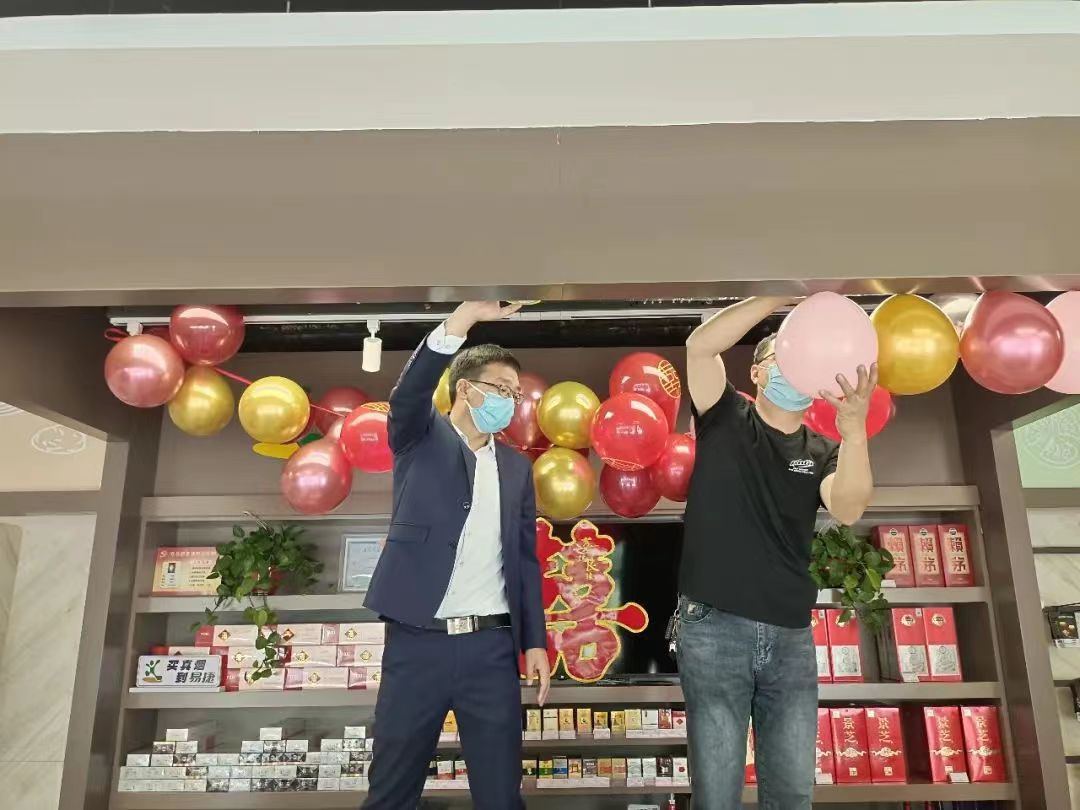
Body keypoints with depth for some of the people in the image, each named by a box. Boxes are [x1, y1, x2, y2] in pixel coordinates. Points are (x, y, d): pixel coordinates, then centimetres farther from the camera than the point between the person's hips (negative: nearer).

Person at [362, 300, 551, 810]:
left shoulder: (516, 466, 13)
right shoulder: (422, 438, 3)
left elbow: (524, 558, 12)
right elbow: (408, 394, -19)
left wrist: (534, 640, 6)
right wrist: (465, 317, -30)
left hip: (491, 647, 3)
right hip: (416, 643, -3)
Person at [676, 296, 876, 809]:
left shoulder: (822, 453, 10)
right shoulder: (725, 421, 3)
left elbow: (848, 510, -12)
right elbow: (700, 345, -14)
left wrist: (853, 426, -27)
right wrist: (782, 296, -18)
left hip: (791, 637, 4)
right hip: (714, 629, -3)